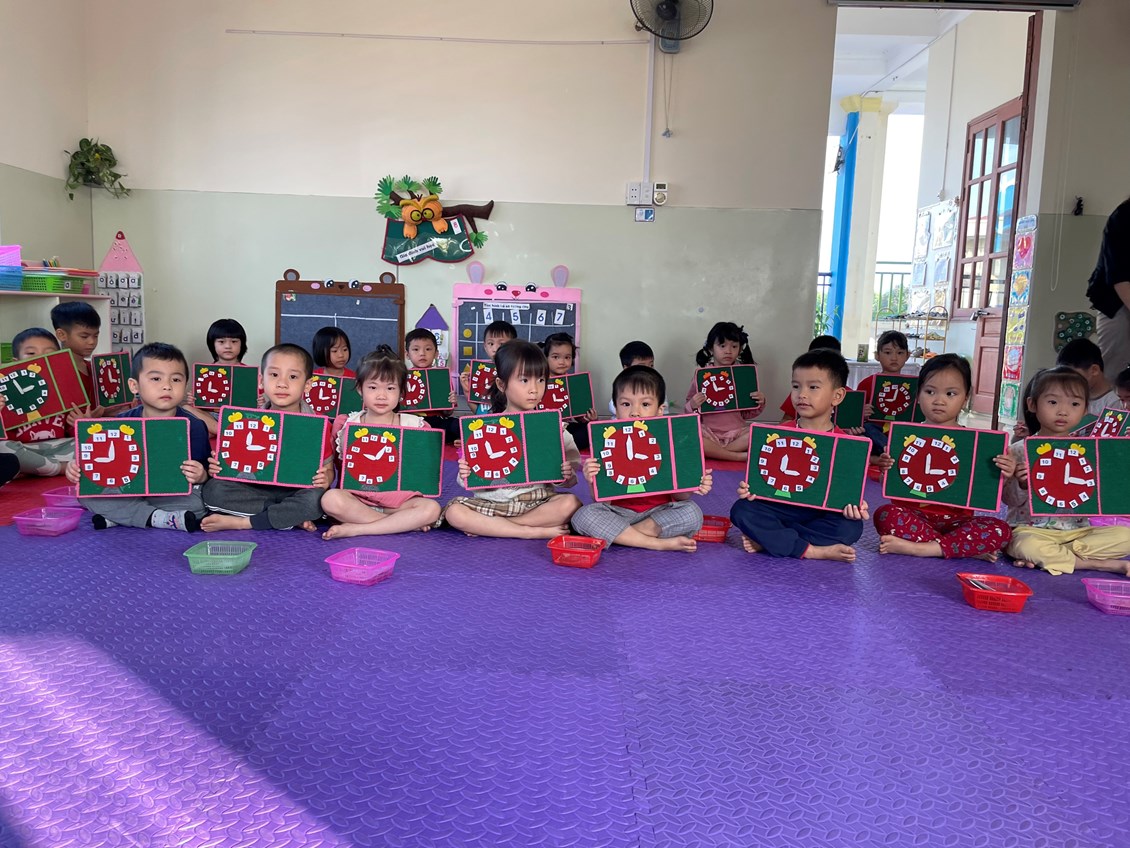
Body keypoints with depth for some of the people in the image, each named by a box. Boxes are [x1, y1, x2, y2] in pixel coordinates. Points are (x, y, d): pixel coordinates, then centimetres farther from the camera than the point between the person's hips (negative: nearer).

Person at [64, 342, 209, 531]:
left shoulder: (193, 427, -11)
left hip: (175, 493, -3)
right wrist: (77, 469, -14)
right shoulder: (122, 422, -2)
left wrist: (200, 476, -35)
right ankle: (159, 518, -23)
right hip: (127, 492, 4)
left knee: (197, 502, -33)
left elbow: (204, 473, -10)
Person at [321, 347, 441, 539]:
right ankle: (405, 523, -20)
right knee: (331, 499, -31)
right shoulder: (347, 425, 3)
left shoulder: (415, 426, 1)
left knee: (431, 509, -28)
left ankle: (355, 528, -23)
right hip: (358, 497, 0)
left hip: (400, 499, 0)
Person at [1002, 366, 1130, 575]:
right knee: (1024, 545, -36)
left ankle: (1047, 556, -19)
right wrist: (1021, 484, -22)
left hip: (1076, 530, 4)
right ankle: (1104, 564, -18)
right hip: (1031, 529, -4)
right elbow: (1010, 500, -3)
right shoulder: (1020, 450, -2)